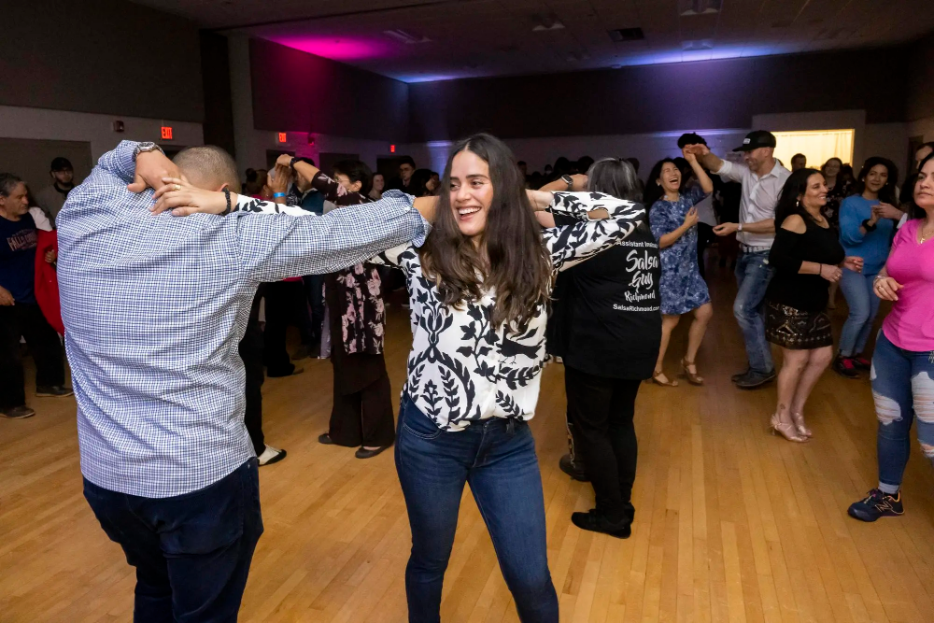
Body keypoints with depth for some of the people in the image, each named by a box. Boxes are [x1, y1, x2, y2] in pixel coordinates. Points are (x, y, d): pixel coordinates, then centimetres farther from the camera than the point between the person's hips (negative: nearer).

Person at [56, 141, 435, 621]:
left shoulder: (81, 217, -1)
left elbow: (109, 163, 20)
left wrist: (144, 156, -2)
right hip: (204, 475, -5)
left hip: (105, 474, 5)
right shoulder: (229, 239, -15)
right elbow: (338, 233, -10)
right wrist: (416, 211, 4)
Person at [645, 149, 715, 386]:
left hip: (689, 268, 7)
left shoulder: (687, 199, 8)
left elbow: (708, 188, -7)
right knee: (670, 319, -1)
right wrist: (687, 225, -18)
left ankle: (689, 361, 22)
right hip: (669, 270, -7)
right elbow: (659, 242, -16)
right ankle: (656, 369, 12)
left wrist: (693, 161, -8)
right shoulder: (657, 208, -10)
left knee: (705, 312, 5)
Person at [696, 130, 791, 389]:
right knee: (751, 311, 13)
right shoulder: (747, 172, 4)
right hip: (745, 252, 8)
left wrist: (737, 227, -22)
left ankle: (763, 368, 2)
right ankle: (756, 365, 24)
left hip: (766, 255, -8)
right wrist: (704, 155, -21)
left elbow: (779, 223, -20)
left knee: (743, 308, -12)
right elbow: (719, 166, 3)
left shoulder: (785, 180, -15)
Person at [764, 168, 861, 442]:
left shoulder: (823, 220, 12)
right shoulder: (795, 221, -15)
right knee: (797, 360, -2)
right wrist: (821, 269, -24)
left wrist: (844, 262, 5)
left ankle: (797, 410, 26)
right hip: (790, 303, -9)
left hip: (814, 303, 9)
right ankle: (782, 417, 17)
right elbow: (778, 259, -27)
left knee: (823, 356, 9)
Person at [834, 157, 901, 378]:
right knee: (860, 313, -13)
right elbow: (849, 236, -19)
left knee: (871, 315, 7)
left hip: (877, 268, 5)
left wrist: (900, 216, -22)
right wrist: (871, 222, -35)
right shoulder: (850, 203, -7)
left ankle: (857, 354, 24)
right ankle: (842, 357, 4)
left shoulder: (887, 205, 7)